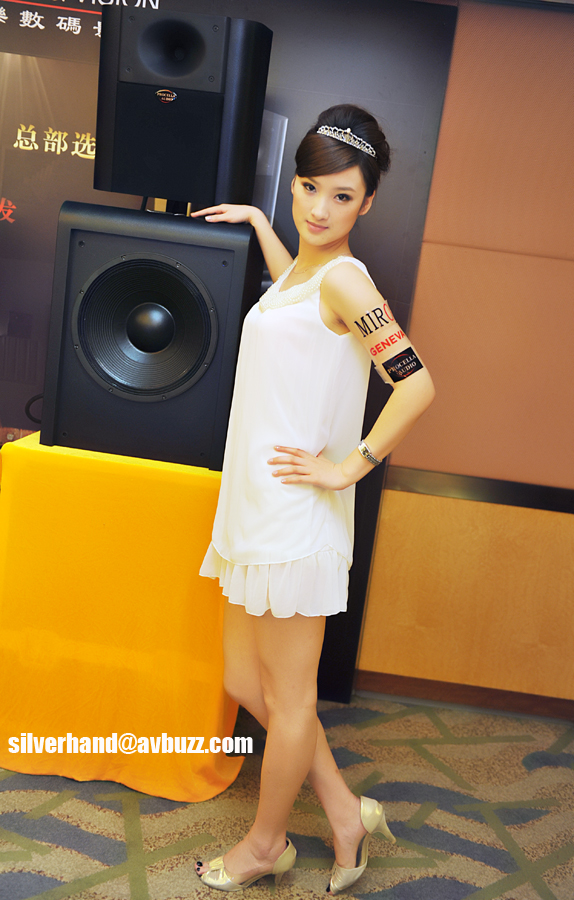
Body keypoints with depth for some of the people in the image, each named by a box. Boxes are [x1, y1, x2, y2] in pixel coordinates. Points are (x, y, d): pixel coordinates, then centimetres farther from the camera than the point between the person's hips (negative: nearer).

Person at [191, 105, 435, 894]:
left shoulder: (344, 279, -13)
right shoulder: (299, 267, 13)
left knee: (289, 695, 10)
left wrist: (349, 467, -16)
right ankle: (346, 814, 33)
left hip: (295, 518, -9)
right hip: (255, 509, 10)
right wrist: (258, 220, 39)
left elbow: (417, 385, -22)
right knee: (246, 682, 17)